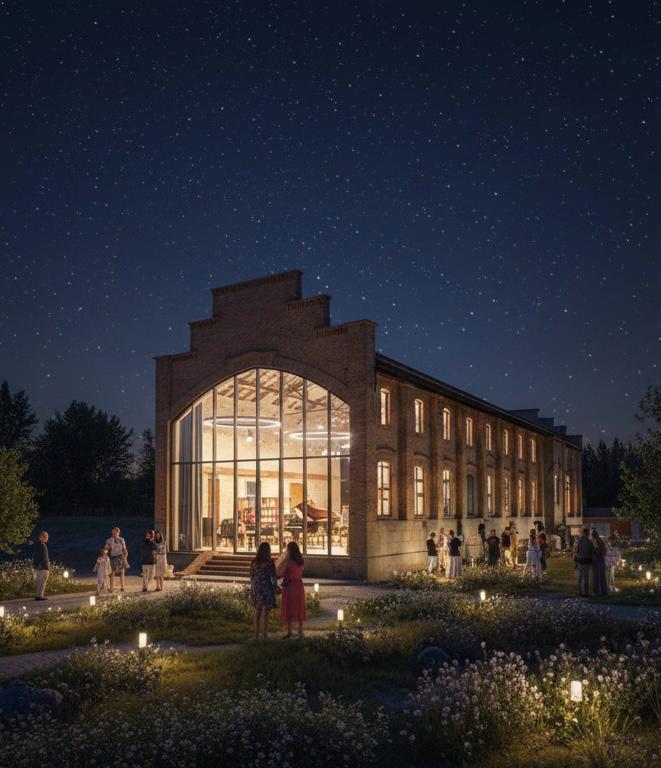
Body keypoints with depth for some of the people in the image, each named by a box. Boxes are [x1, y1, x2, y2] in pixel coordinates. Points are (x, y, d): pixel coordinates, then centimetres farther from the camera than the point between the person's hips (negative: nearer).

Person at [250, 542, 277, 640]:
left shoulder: (254, 562, 2)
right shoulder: (270, 562, -12)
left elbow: (251, 576, 7)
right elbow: (273, 577, -11)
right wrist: (275, 587, 3)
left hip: (256, 588, 4)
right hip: (266, 588, -4)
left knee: (257, 612, 14)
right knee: (266, 613, 3)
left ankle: (256, 635, 17)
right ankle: (265, 635, 7)